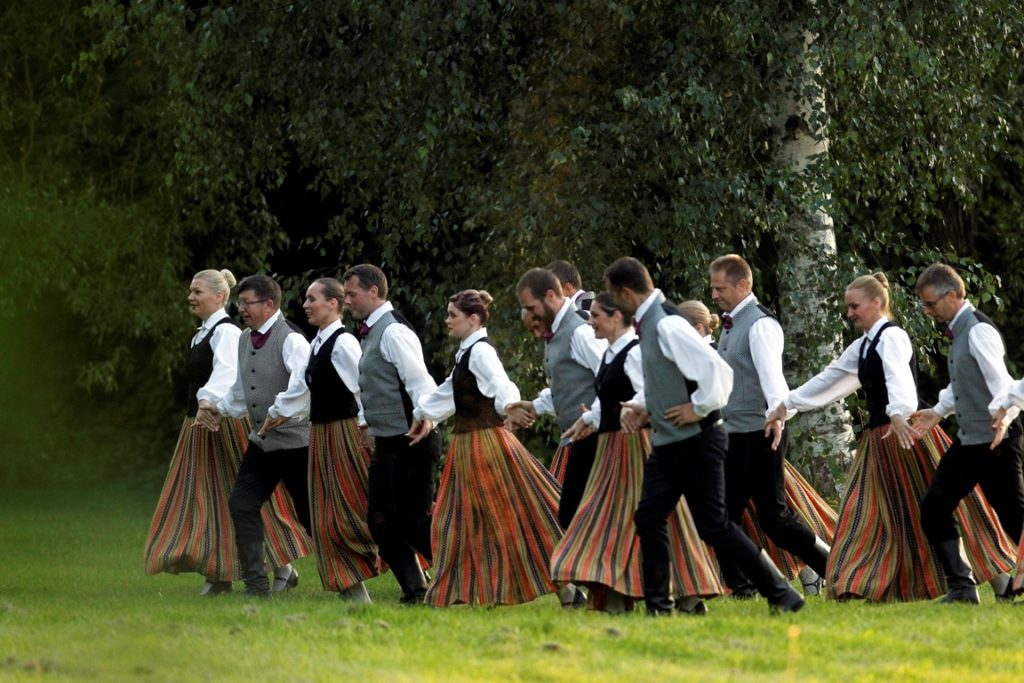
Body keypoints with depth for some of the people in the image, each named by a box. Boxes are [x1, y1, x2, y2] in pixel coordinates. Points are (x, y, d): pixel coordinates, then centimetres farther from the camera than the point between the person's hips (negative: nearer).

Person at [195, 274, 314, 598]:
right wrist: (217, 406, 10)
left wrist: (280, 412, -31)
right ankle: (256, 585, 7)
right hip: (262, 441, 8)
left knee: (311, 514, 0)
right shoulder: (245, 339, 10)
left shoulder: (290, 340, -16)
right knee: (241, 505, 3)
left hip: (295, 440, -8)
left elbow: (303, 382, -32)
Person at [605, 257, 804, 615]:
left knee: (714, 526, -5)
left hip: (696, 442, -9)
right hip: (668, 443, 9)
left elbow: (717, 369, -29)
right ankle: (658, 605, 11)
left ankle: (781, 594, 2)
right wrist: (644, 407, 14)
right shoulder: (649, 323, 9)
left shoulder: (667, 326, -21)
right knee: (649, 518, 5)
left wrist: (699, 408, -20)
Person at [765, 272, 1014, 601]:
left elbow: (898, 376, -32)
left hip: (907, 432, -9)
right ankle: (861, 583, 4)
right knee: (866, 511, 3)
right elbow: (827, 379, 24)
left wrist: (898, 415, -50)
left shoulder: (891, 337, -13)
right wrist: (786, 405, 26)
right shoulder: (862, 346, 15)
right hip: (879, 436, 9)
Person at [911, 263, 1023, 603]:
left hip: (994, 442, -10)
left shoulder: (979, 332, -17)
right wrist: (939, 411, 24)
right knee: (933, 510, 7)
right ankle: (962, 588, 10)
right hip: (968, 441, 10)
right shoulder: (956, 331, 11)